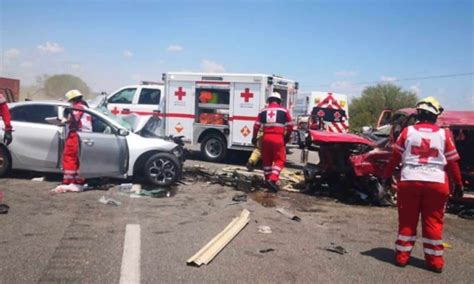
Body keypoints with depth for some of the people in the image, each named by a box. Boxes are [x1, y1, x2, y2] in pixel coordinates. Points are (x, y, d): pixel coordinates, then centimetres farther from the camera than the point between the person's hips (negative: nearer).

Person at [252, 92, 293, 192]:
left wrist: (254, 137, 20)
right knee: (279, 160, 3)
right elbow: (290, 125, 5)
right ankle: (273, 179, -13)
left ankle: (268, 179, 25)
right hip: (278, 138, -3)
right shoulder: (284, 111, 5)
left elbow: (256, 126, 9)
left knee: (266, 160, 17)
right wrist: (287, 137, 20)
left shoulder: (263, 111, 11)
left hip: (266, 138, 3)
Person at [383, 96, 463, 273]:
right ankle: (435, 261, 15)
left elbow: (395, 157, 4)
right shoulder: (443, 134, 1)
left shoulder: (407, 131, 1)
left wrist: (386, 176, 14)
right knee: (433, 223, 10)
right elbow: (452, 162, 5)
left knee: (407, 221, 11)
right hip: (436, 183, 0)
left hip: (409, 182, 0)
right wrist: (459, 184, 14)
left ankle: (402, 256, 16)